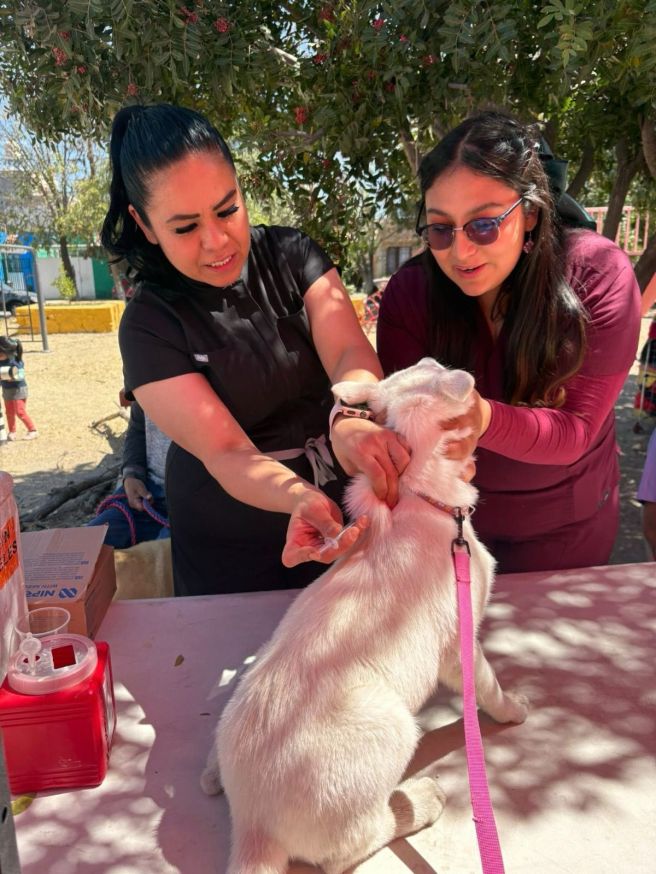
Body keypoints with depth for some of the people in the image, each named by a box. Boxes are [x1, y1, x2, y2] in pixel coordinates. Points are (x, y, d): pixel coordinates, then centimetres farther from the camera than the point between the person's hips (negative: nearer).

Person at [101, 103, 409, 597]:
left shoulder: (291, 254, -7)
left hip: (346, 510, 3)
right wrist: (300, 497, -44)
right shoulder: (149, 325, -16)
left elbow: (350, 350, -22)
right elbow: (225, 453, -23)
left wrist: (351, 420, -45)